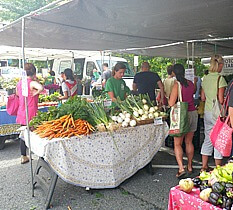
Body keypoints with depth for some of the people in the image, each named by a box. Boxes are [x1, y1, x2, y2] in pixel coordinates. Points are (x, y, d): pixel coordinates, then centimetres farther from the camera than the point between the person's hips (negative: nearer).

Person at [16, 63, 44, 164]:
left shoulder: (19, 83, 9)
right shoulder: (32, 83, -13)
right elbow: (41, 88, -34)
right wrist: (35, 93, -17)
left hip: (21, 112, 7)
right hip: (31, 112, -7)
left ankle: (23, 156, 24)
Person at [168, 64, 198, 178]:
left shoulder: (177, 84, -14)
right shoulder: (191, 83, 4)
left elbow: (171, 103, -16)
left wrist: (168, 99, 4)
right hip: (193, 113, 6)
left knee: (177, 143, 1)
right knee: (189, 142, 16)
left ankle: (181, 168, -8)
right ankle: (190, 166, 25)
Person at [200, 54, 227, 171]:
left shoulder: (205, 78, 7)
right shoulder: (220, 79, -13)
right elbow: (221, 100, -17)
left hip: (207, 112, 7)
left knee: (208, 138, 14)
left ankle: (204, 166, 22)